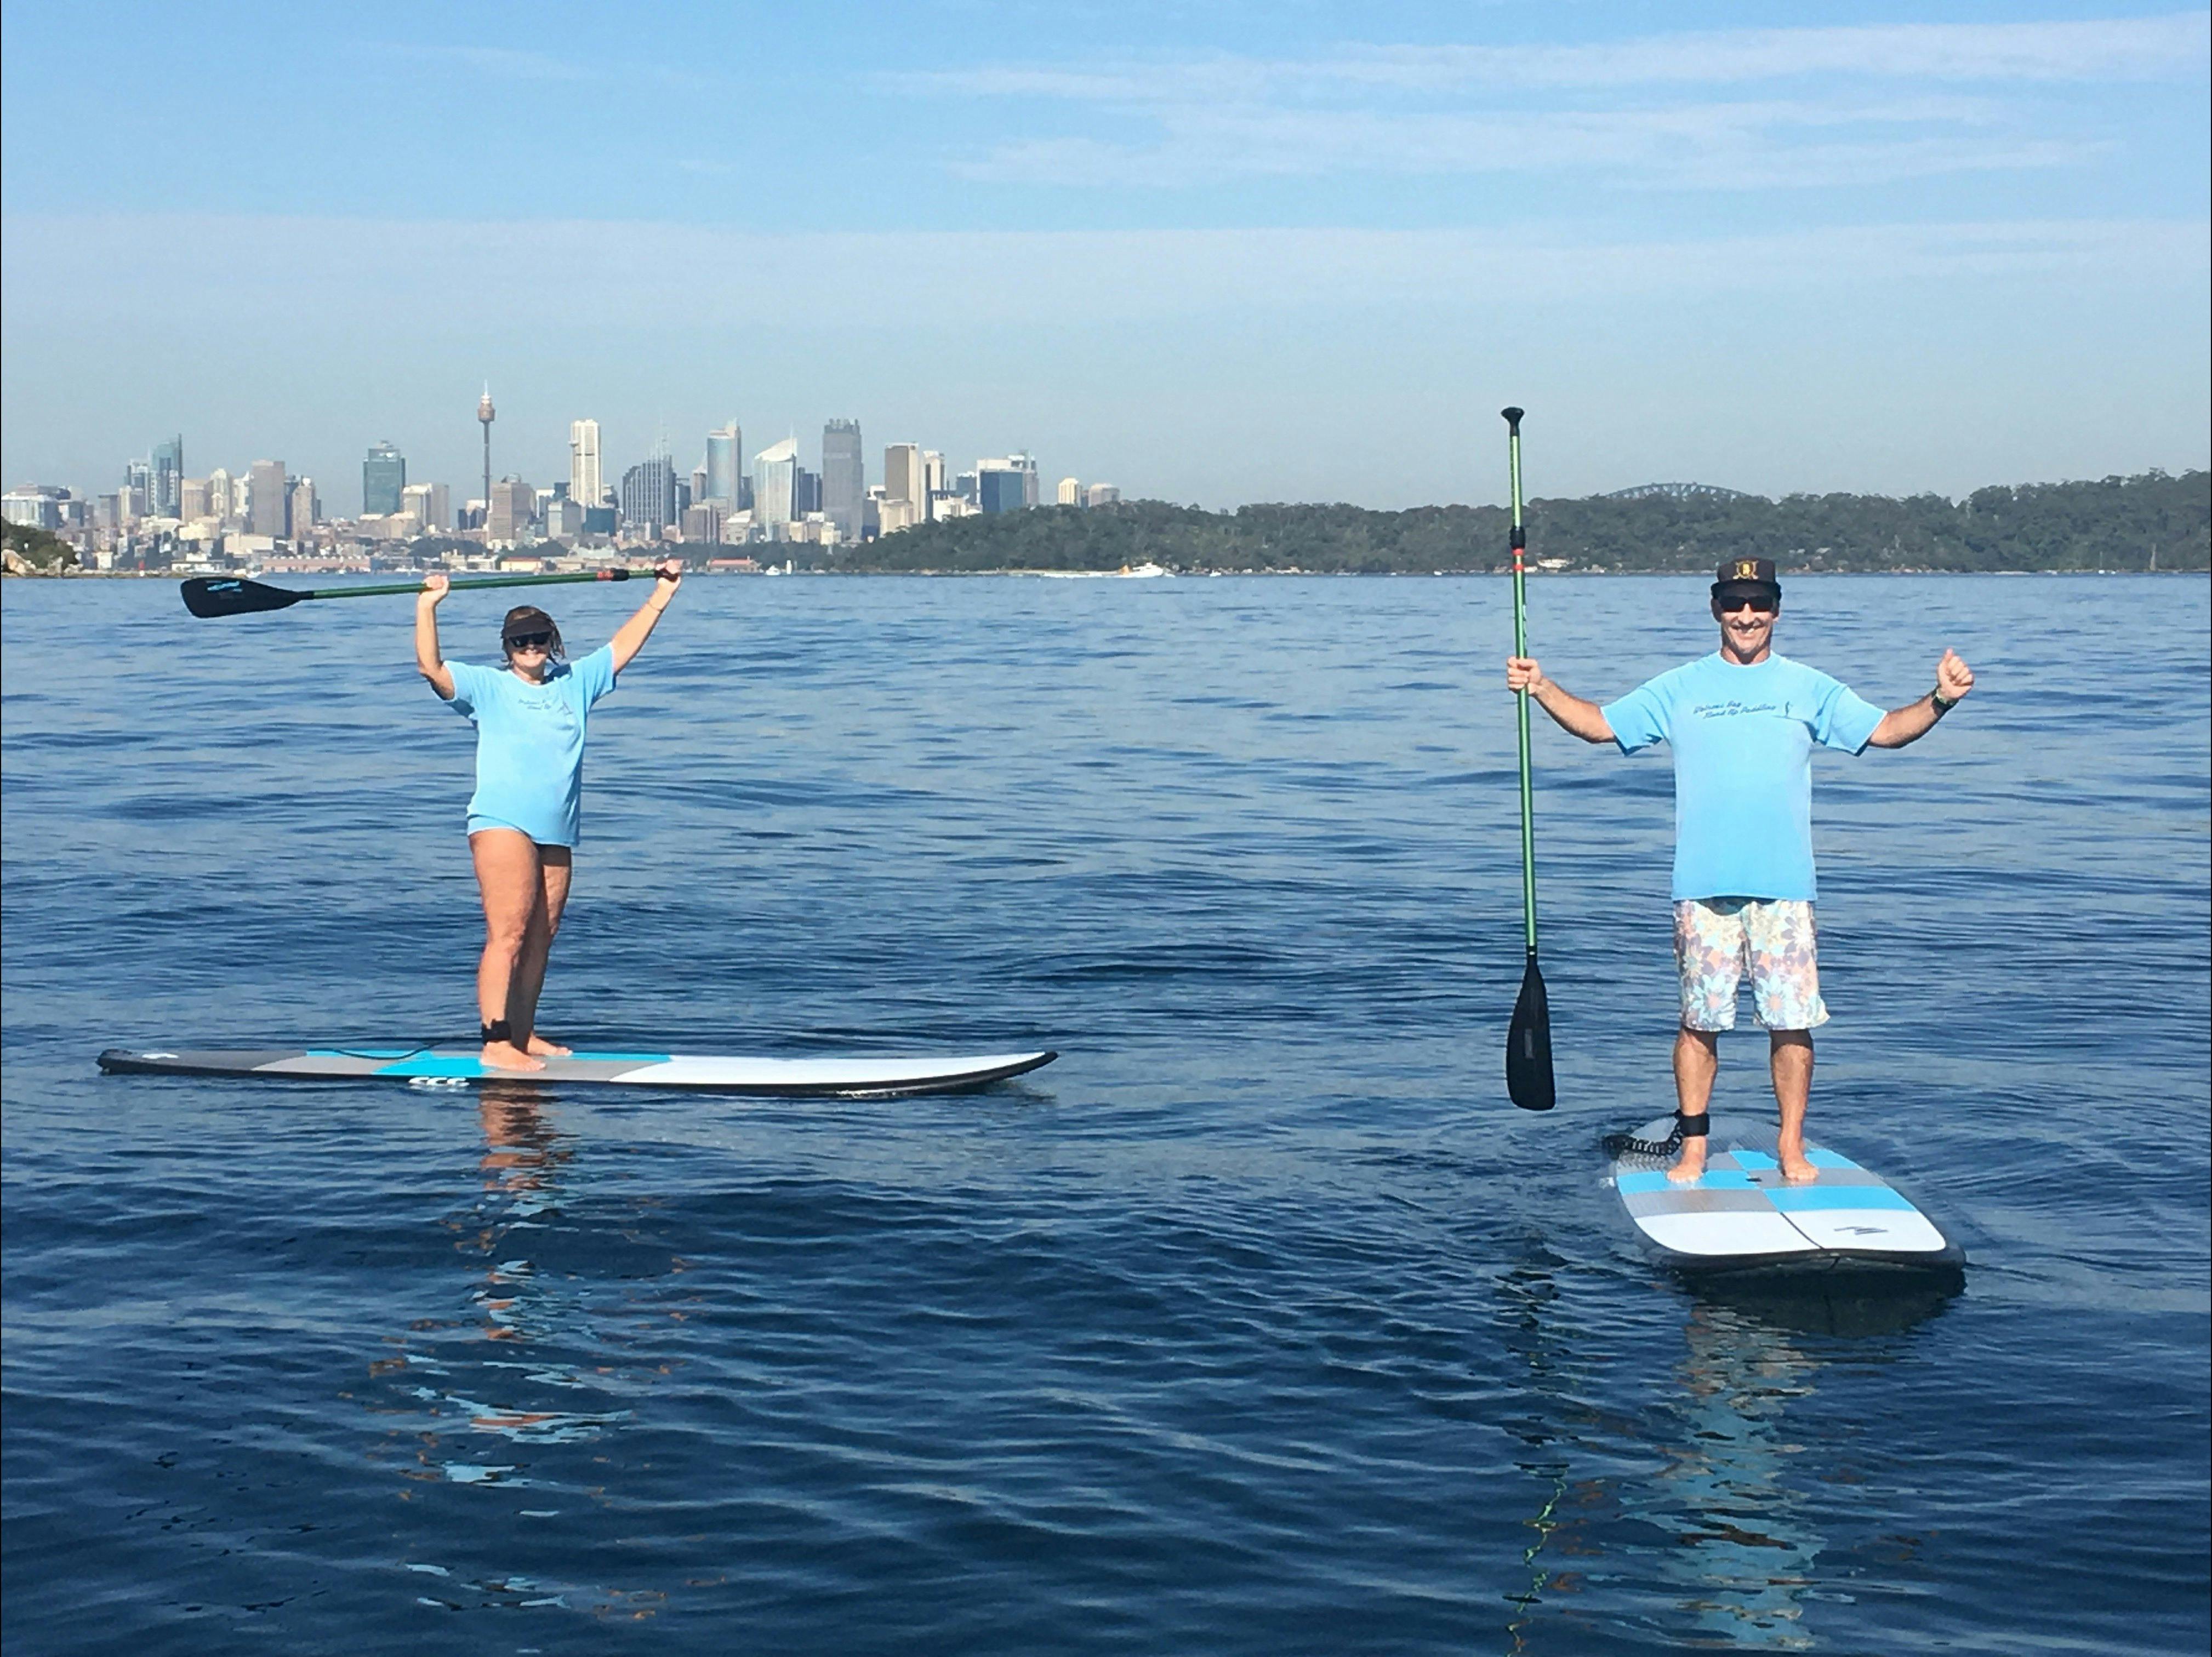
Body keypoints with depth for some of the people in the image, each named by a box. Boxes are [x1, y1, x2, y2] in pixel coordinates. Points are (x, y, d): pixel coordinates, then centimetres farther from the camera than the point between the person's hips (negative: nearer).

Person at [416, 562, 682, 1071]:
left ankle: (524, 1034, 18)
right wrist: (427, 606, -15)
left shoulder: (575, 683, 17)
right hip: (502, 824, -6)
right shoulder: (486, 686, 4)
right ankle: (496, 1043, -15)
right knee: (508, 934, -13)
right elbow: (430, 667, -8)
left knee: (540, 939, 9)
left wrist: (662, 593, 23)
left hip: (557, 833, 6)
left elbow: (623, 646, 22)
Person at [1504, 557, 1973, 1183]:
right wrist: (1542, 688, -1)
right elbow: (1598, 725, 11)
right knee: (1699, 1020, 3)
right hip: (1703, 889, 0)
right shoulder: (1679, 689, 10)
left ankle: (1792, 1147, 10)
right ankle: (1693, 1147, 13)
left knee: (1792, 1021, -1)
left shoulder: (1809, 689, 10)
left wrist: (1941, 700, -8)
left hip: (1784, 886, 0)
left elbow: (1886, 730, 9)